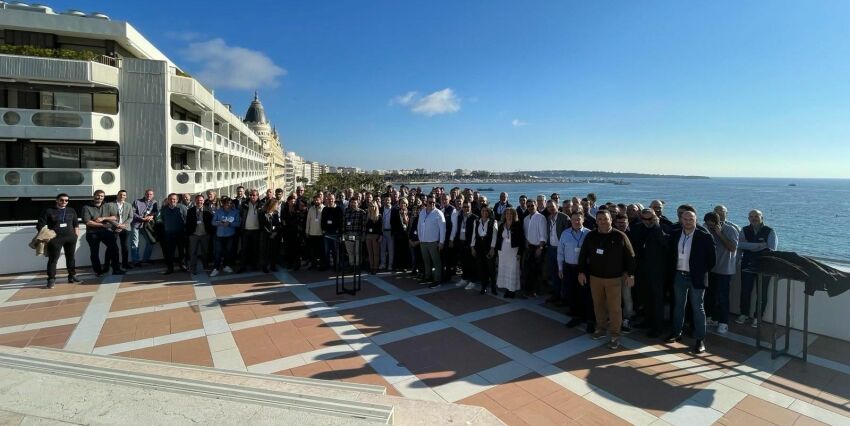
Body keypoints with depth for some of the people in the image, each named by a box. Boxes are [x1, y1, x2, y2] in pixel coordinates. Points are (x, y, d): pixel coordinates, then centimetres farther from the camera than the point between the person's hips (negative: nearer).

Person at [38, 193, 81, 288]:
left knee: (70, 257, 10)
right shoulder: (48, 211, -1)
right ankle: (51, 279, 1)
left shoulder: (71, 211, 12)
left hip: (70, 237, 4)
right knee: (53, 259, -3)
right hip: (55, 238, -4)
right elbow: (40, 225, -2)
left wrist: (76, 234, 10)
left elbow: (76, 223, 19)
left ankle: (72, 276, 18)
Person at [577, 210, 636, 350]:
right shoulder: (590, 236, 0)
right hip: (594, 277, 3)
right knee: (598, 305, 14)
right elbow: (583, 255, 8)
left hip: (614, 278, -3)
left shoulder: (620, 236, -8)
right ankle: (600, 329, 31)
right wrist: (581, 272, 5)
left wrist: (630, 275, -5)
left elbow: (630, 256, -3)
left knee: (614, 308, 0)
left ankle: (615, 335, 11)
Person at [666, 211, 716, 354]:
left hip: (696, 277, -4)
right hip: (679, 276, 4)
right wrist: (674, 268, 7)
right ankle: (677, 333, 29)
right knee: (678, 306, 15)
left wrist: (701, 272, -5)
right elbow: (671, 254, 13)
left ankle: (700, 340, 11)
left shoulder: (705, 237, -9)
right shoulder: (675, 235, 3)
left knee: (698, 308, 3)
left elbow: (712, 259, -6)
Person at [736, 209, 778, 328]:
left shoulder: (770, 231, -3)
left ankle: (757, 317, 19)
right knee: (745, 291, 6)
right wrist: (761, 245, -19)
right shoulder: (744, 230, 3)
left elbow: (771, 249, -12)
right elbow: (740, 244, -13)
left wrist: (749, 246, -14)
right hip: (747, 265, 2)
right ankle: (744, 314, 23)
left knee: (762, 293, 6)